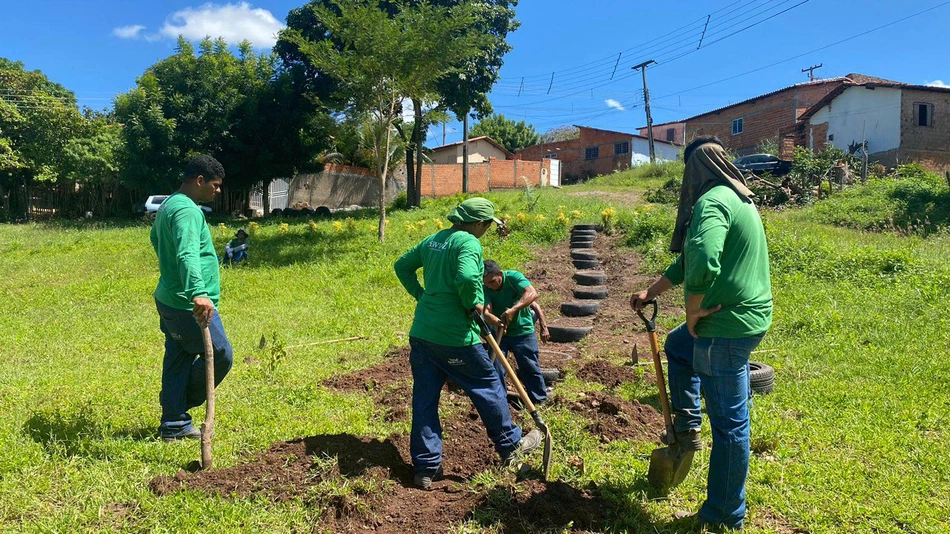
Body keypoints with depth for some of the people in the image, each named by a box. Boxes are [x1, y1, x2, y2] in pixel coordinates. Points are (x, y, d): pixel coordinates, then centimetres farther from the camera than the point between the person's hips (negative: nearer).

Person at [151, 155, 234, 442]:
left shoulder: (167, 205, 15)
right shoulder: (187, 210, -19)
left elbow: (155, 238, 35)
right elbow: (188, 254, -36)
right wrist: (199, 293, -48)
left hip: (168, 300, 10)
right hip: (189, 306, -10)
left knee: (178, 360, 14)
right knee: (220, 356, 3)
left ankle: (174, 423, 21)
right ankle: (177, 413, 18)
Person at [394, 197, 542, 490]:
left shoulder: (432, 240, 13)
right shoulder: (469, 243, -12)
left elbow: (401, 266, 21)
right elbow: (467, 278, -29)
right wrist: (473, 304, -12)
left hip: (421, 332, 8)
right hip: (454, 335, -7)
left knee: (425, 399, 10)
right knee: (488, 387, 12)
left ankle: (426, 468, 16)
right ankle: (511, 446, 28)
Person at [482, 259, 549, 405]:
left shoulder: (513, 277, -22)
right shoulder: (485, 289, -15)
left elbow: (532, 293, -38)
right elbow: (486, 312, -28)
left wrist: (513, 310, -51)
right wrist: (496, 321, -51)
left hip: (523, 331, -2)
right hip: (498, 332, 2)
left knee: (530, 368, 5)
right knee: (495, 368, 0)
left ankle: (541, 400, 23)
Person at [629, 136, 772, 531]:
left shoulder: (713, 201, -18)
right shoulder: (739, 199, 15)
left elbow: (702, 265, -35)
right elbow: (689, 260, 22)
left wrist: (693, 312, -18)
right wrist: (651, 292, 26)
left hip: (727, 325, -10)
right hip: (746, 316, 10)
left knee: (728, 422, 3)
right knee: (678, 346, 33)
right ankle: (687, 425, 34)